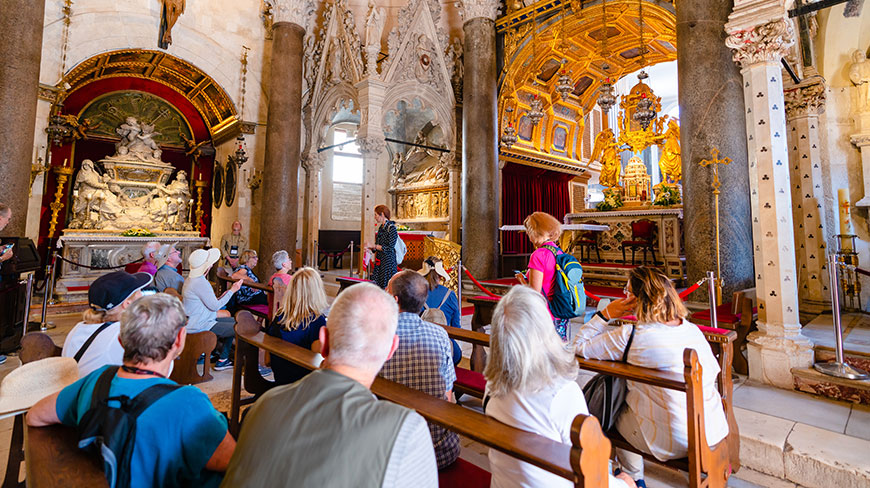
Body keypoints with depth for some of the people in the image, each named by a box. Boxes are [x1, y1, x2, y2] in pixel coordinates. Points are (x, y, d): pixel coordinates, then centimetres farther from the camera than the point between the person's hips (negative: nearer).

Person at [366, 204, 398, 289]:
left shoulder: (391, 227, -12)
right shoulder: (381, 227, 13)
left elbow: (390, 248, -17)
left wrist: (373, 245, -14)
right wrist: (370, 248, 2)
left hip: (388, 261, -8)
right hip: (379, 261, 8)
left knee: (386, 287, -6)